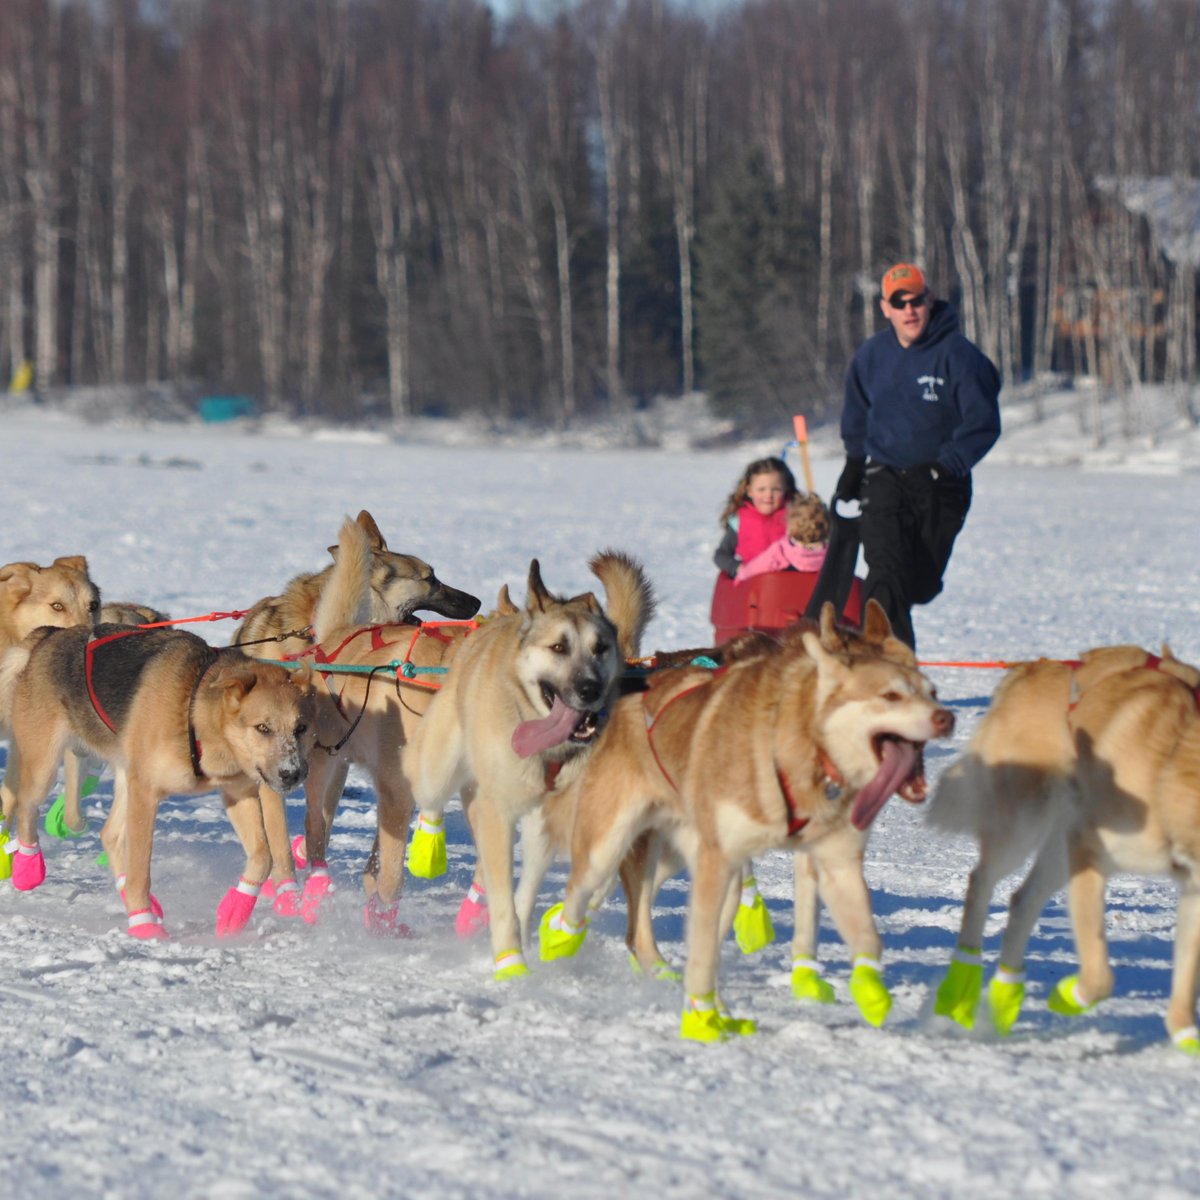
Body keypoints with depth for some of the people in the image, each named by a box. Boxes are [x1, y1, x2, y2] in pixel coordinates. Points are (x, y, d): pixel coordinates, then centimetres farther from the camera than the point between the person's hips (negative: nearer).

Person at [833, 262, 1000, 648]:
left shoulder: (957, 354, -9)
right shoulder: (871, 356, 5)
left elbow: (983, 423, -12)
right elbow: (856, 423, 23)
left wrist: (946, 464, -24)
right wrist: (853, 471, 19)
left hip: (941, 487, -1)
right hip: (886, 479, 2)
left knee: (922, 581, 5)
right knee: (885, 570, -20)